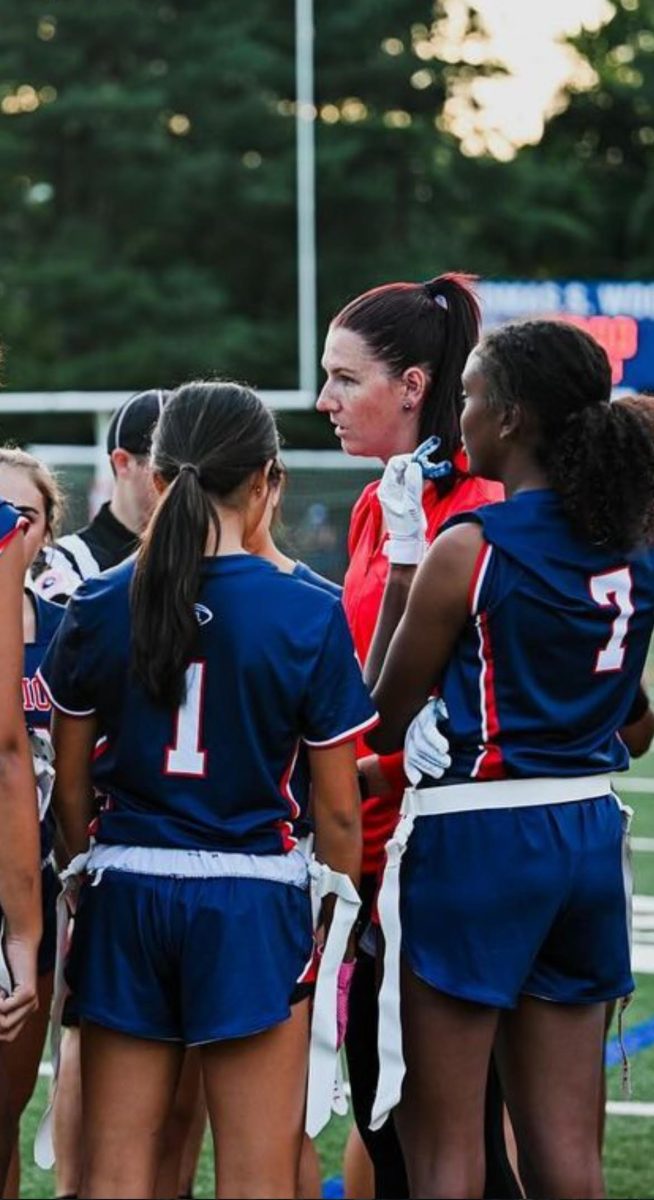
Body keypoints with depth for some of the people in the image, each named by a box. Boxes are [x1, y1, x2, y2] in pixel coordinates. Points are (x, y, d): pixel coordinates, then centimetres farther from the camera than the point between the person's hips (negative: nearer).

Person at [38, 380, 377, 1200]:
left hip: (125, 893, 3)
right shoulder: (309, 616, -8)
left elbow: (69, 788, 4)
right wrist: (338, 917, 9)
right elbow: (337, 809, -4)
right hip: (251, 901, -2)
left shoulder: (96, 607, -1)